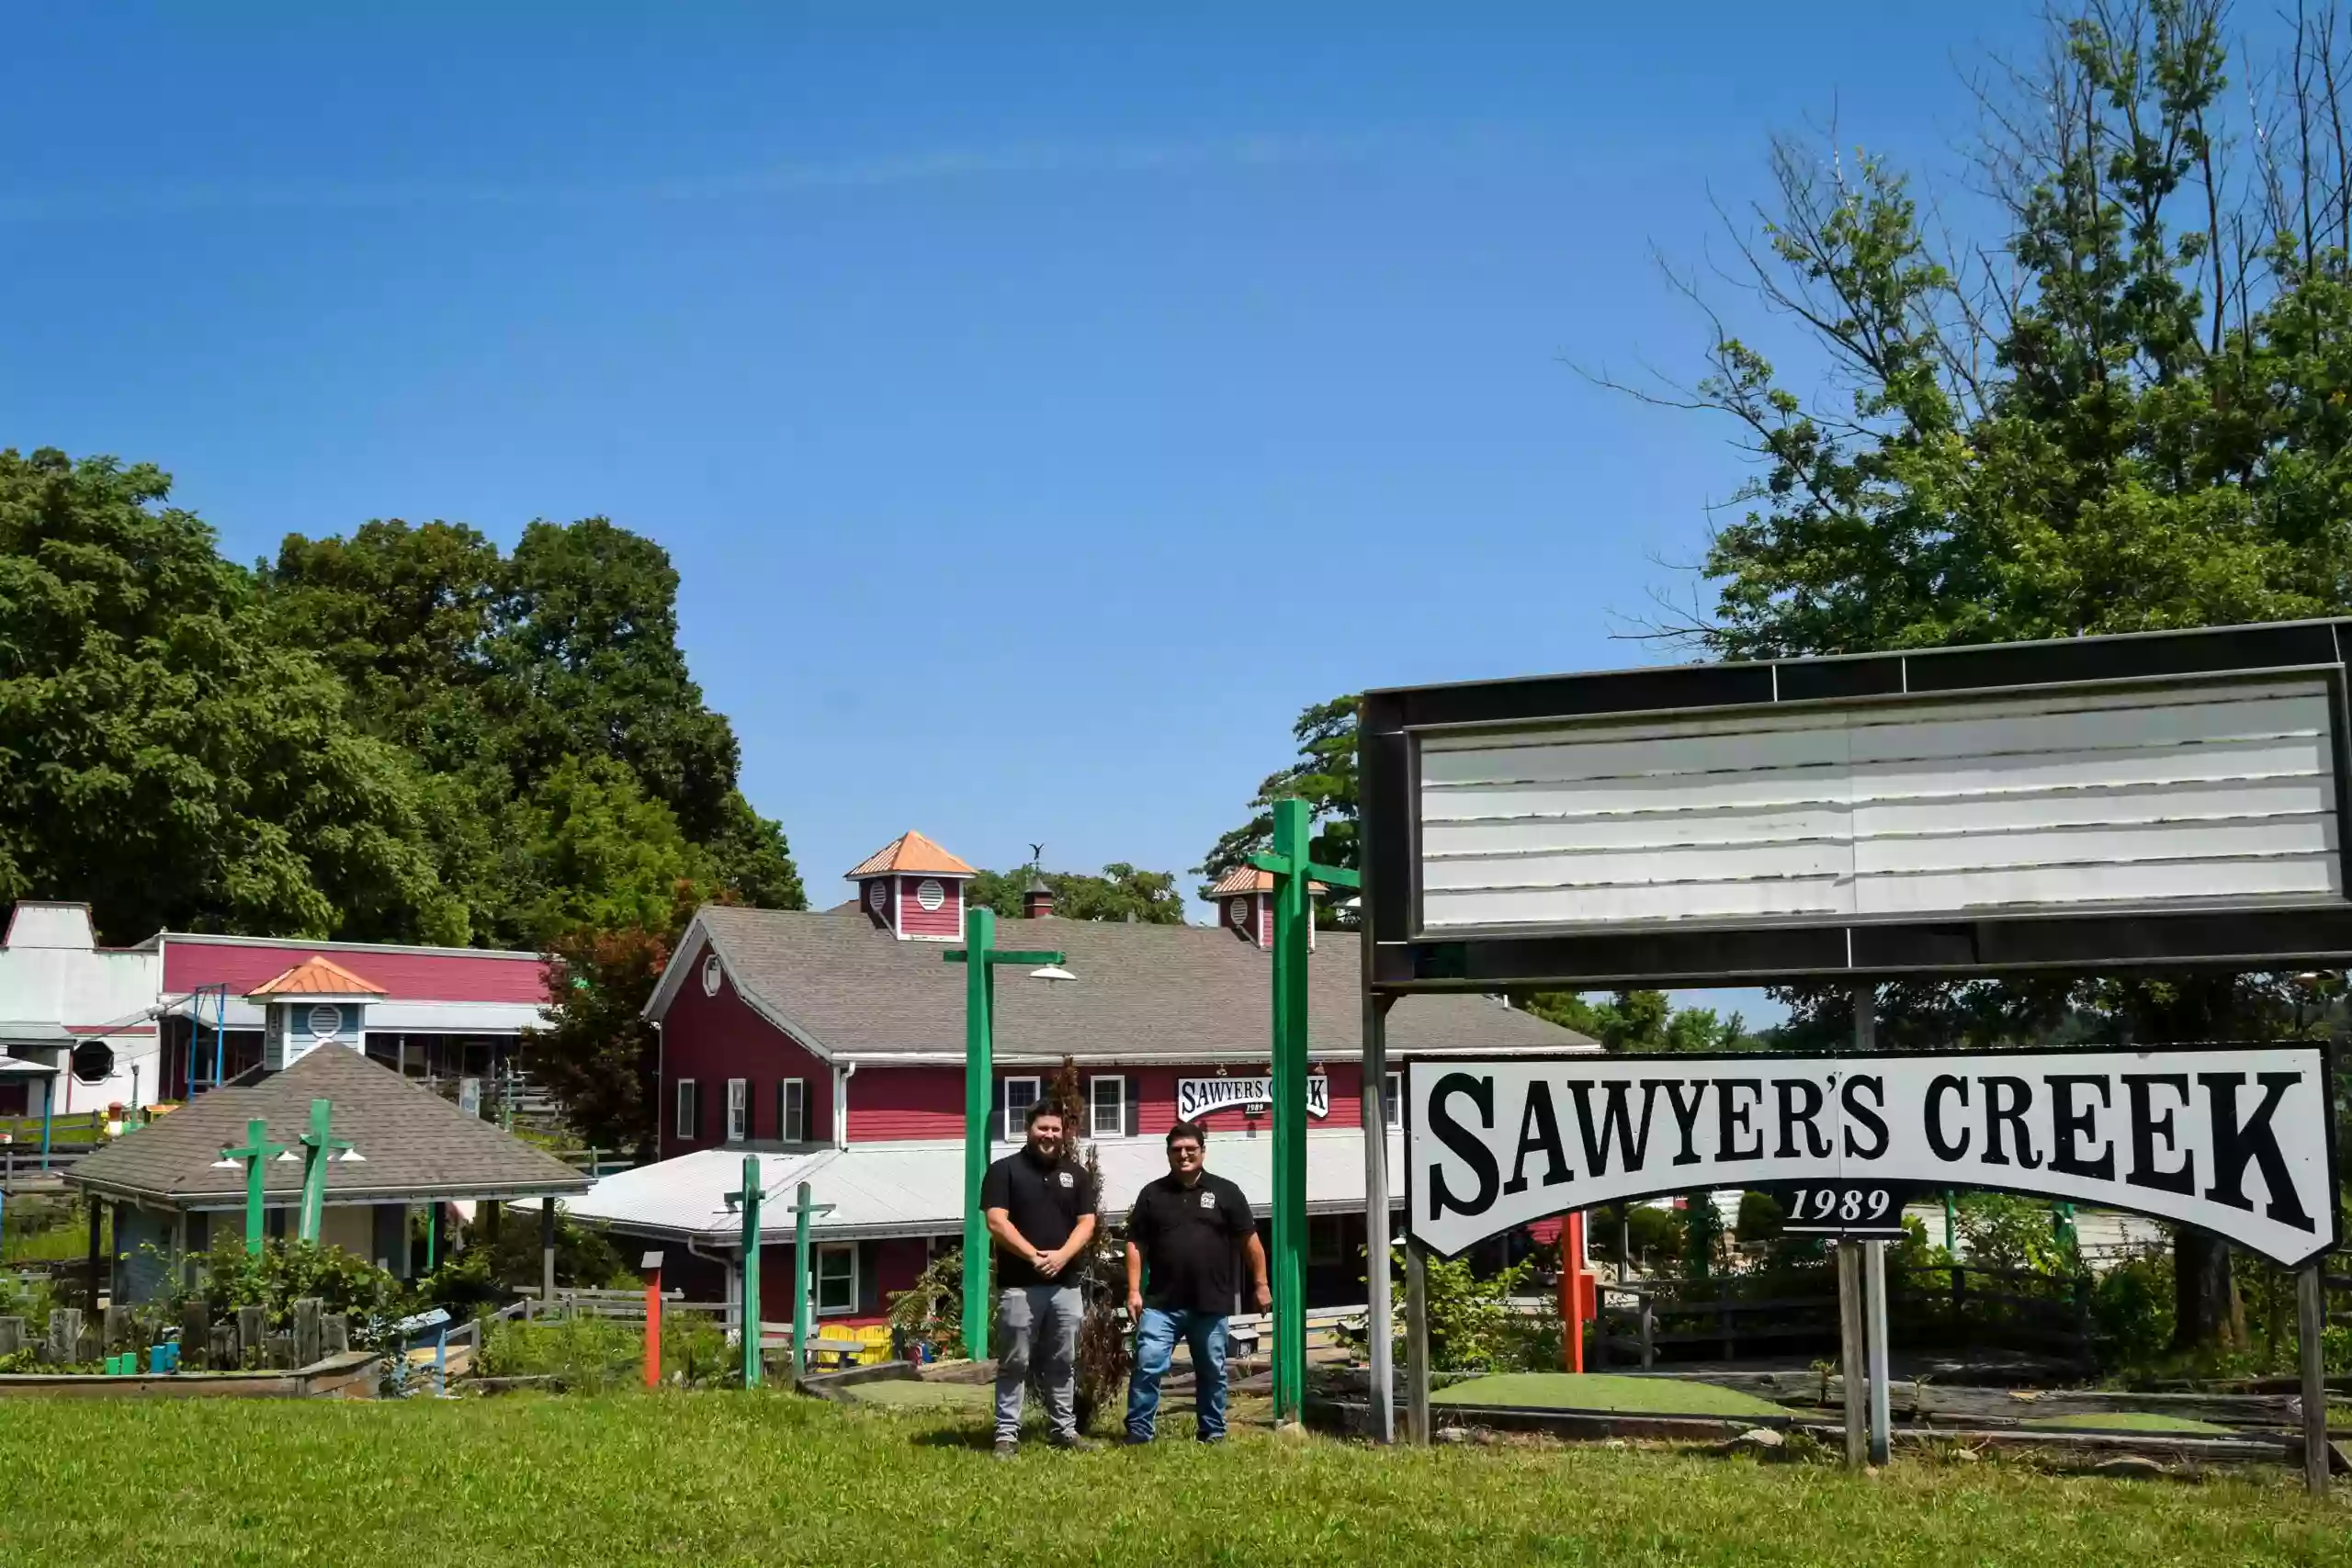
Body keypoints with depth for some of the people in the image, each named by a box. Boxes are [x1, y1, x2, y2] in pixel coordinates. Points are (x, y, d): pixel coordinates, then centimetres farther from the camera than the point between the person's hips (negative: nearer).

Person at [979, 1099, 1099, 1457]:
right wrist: (1033, 1256, -17)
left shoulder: (1075, 1173, 12)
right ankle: (1007, 1434, 4)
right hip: (1019, 1286, -4)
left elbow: (1086, 1223, 6)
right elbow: (996, 1222, -10)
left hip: (1065, 1285, 4)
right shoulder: (1004, 1170, -1)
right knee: (1014, 1364, 0)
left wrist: (1061, 1255, -12)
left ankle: (1063, 1429, 19)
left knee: (1063, 1363, 11)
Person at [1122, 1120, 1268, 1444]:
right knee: (1147, 1365, -9)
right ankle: (1138, 1431, -1)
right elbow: (1136, 1244, 4)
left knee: (1212, 1372, 11)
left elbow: (1249, 1240, 5)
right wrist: (1134, 1290, -3)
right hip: (1161, 1302, 0)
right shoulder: (1152, 1194, 5)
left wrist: (1260, 1284, 2)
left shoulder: (1225, 1192, 3)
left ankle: (1214, 1433, 24)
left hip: (1211, 1303, 0)